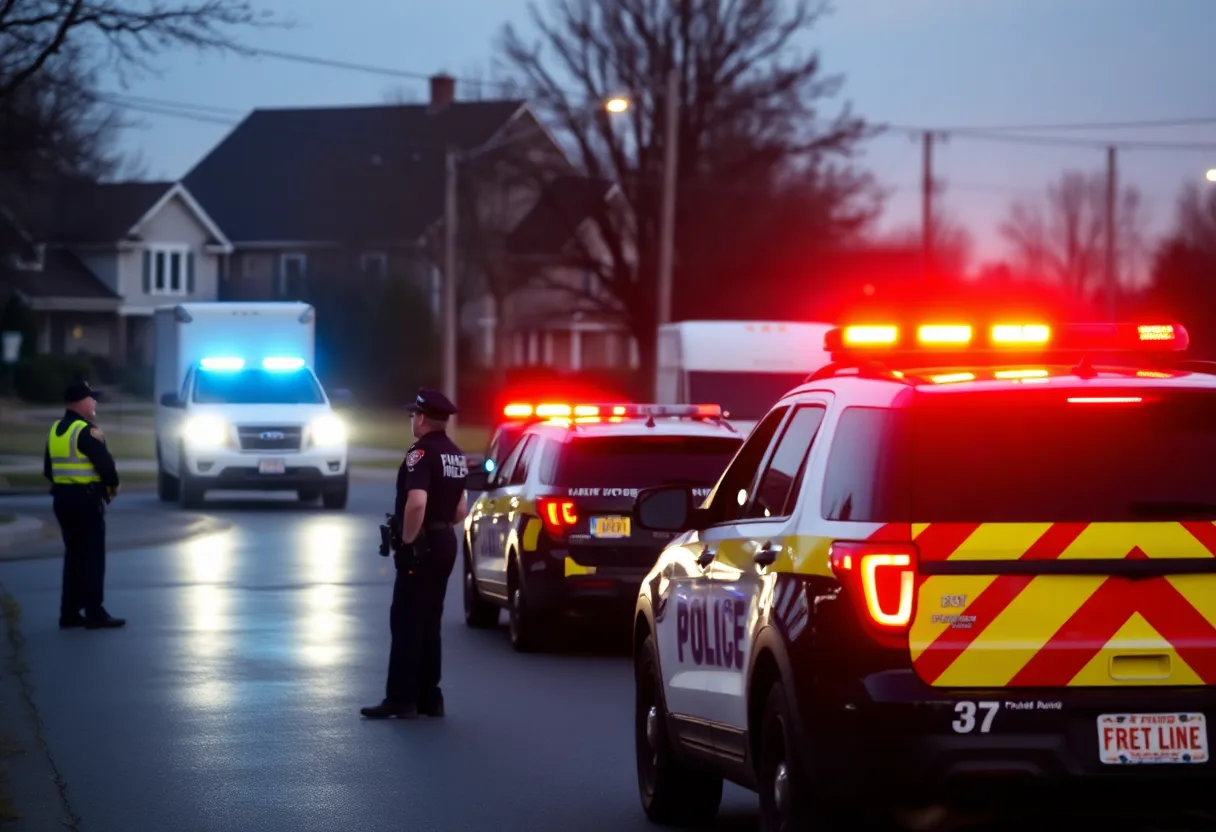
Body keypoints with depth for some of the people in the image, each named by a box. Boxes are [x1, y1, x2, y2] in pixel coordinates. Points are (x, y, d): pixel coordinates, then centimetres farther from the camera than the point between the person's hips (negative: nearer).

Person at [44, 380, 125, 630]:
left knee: (74, 556, 14)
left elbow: (48, 469, 15)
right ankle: (95, 614, -5)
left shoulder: (55, 431, 11)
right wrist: (113, 485, -1)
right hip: (86, 499, -8)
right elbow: (105, 463, -19)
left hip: (62, 498, 8)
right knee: (93, 557, -4)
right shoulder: (87, 432, -16)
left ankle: (69, 612, 14)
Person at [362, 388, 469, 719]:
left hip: (422, 546, -9)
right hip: (445, 543, 9)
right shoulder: (456, 455, 14)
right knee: (429, 623, 14)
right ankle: (429, 698, 15)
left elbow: (416, 502, -29)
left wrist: (406, 541, -21)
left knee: (406, 623, -6)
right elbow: (460, 510, 20)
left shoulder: (422, 453, -16)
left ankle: (401, 700, -8)